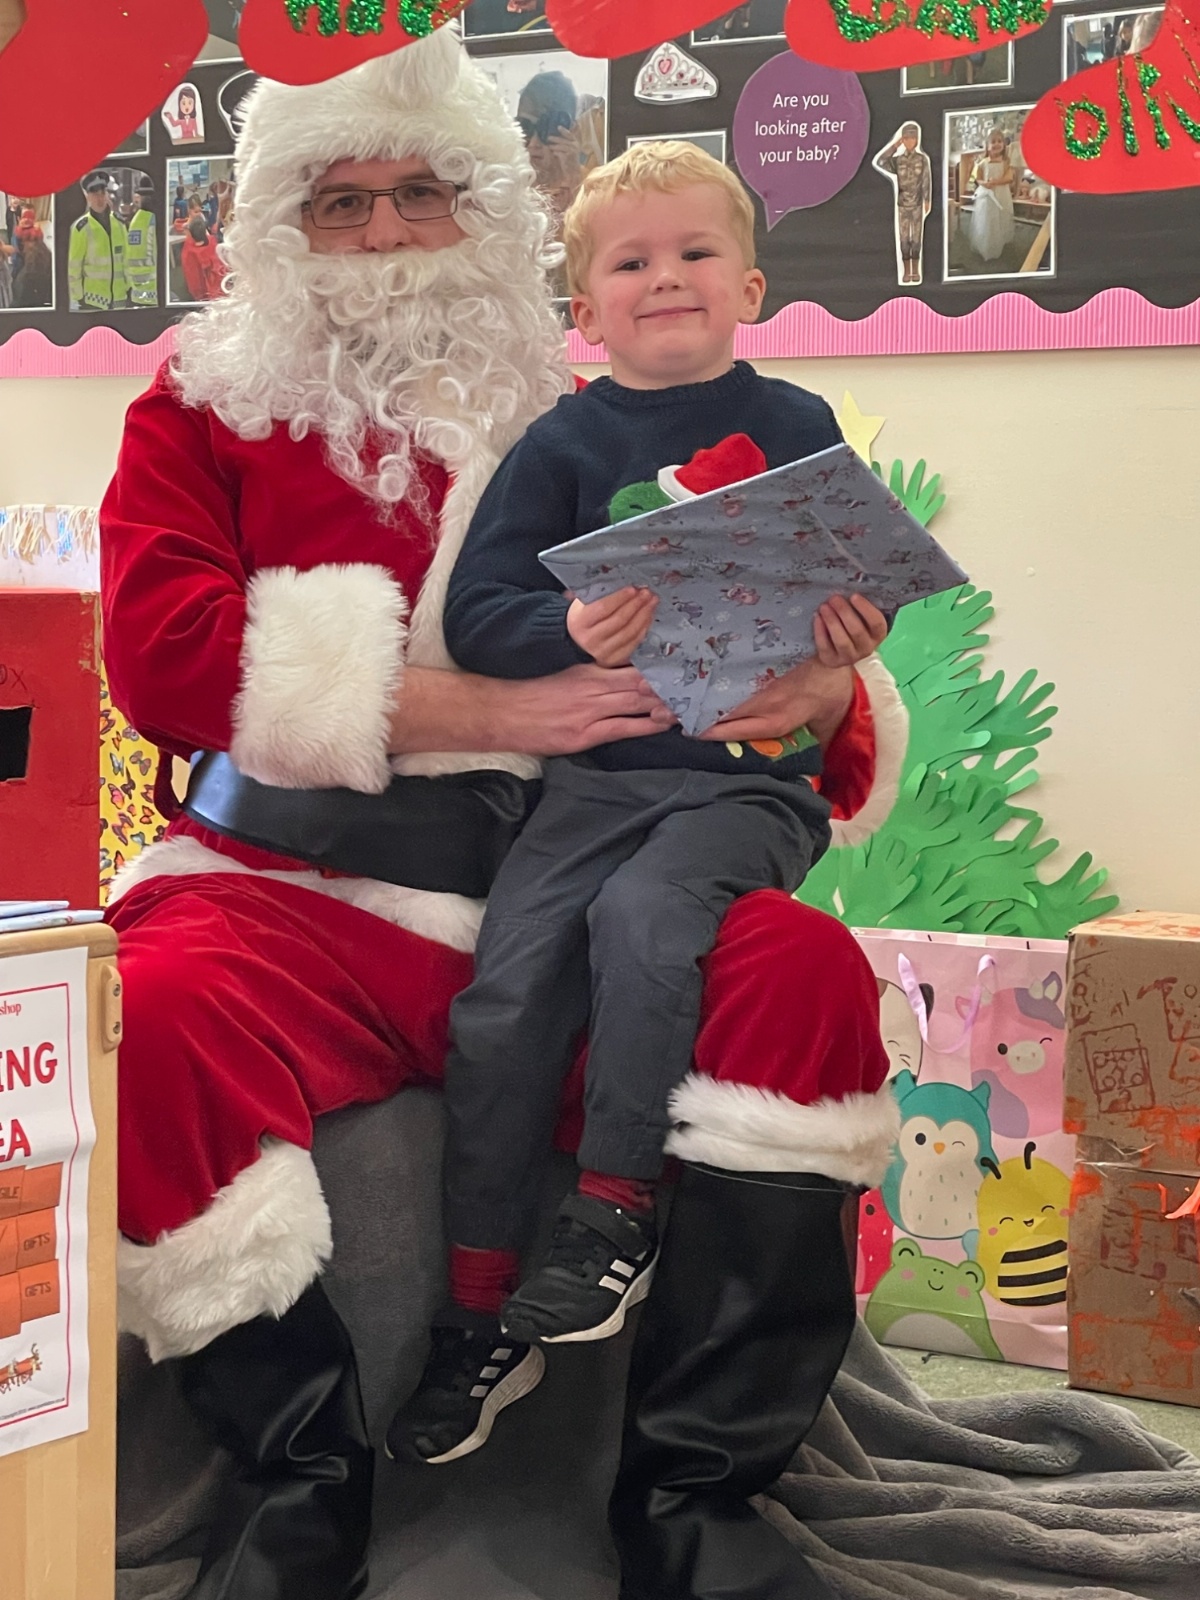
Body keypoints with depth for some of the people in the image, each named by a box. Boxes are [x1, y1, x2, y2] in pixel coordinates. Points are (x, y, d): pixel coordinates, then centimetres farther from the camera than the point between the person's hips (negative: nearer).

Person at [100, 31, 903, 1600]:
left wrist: (826, 696, -10)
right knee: (160, 1016, -33)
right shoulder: (210, 403, 13)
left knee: (807, 968, -25)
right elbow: (159, 646, -5)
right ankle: (300, 1468, -11)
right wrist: (485, 710, -12)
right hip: (303, 894, -1)